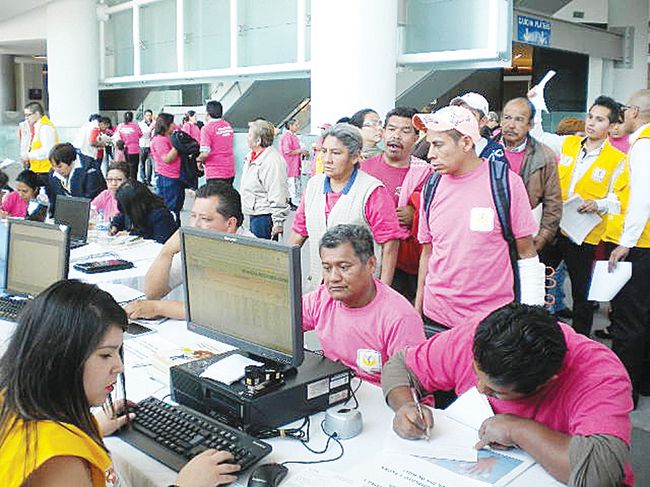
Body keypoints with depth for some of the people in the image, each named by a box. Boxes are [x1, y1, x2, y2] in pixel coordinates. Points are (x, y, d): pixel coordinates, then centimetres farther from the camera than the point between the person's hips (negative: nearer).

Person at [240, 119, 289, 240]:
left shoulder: (272, 161, -20)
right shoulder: (251, 156, 13)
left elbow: (278, 196, -22)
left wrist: (278, 222, -22)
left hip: (264, 217, -10)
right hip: (252, 216, 10)